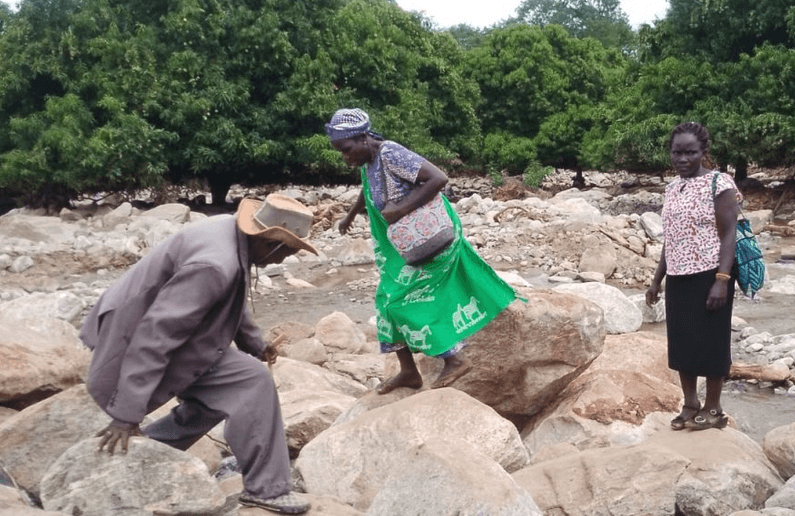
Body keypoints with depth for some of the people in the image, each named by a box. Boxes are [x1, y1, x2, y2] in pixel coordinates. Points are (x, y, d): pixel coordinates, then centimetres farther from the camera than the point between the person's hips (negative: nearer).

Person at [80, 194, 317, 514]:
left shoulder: (230, 231, -1)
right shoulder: (215, 265, -31)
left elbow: (230, 303, 19)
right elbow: (156, 333, -32)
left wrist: (254, 343, 32)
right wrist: (126, 414, -30)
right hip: (136, 342, -10)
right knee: (253, 383, -11)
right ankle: (265, 488, -1)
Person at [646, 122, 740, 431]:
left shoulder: (719, 184, -9)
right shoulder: (672, 188, 11)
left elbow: (728, 235, -13)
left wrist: (722, 280, -21)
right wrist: (657, 280, 16)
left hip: (708, 276, -6)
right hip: (678, 278, 7)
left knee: (710, 342, 2)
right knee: (681, 342, 10)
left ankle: (713, 409, 14)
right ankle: (690, 404, 23)